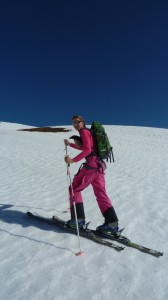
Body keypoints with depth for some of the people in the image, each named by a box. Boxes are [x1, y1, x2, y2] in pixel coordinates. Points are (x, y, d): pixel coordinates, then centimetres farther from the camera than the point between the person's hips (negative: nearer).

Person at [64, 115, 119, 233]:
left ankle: (78, 219, 3)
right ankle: (112, 223, 6)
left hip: (92, 163, -9)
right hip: (99, 165, 9)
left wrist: (73, 160, -18)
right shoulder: (88, 133, 25)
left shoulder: (84, 132, -2)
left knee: (74, 189, 3)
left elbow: (87, 150, -16)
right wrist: (70, 144, 43)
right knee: (101, 194, 9)